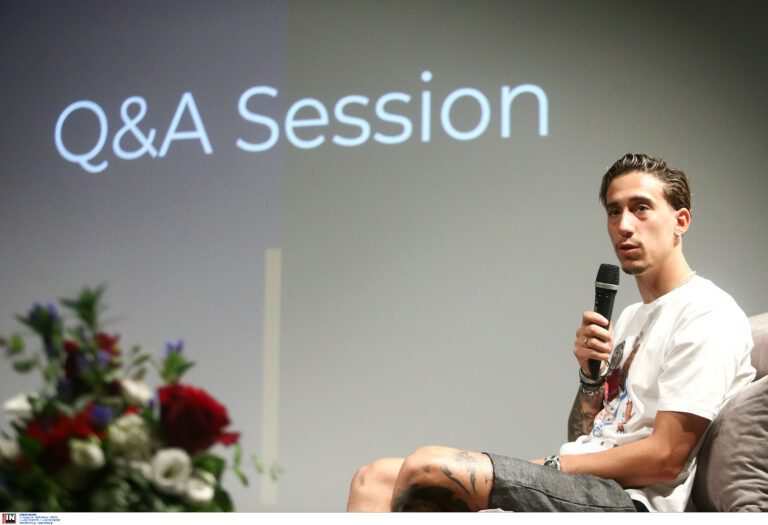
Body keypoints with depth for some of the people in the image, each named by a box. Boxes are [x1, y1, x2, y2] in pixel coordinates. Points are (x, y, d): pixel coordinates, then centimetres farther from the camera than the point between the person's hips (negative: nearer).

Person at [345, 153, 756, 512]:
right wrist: (591, 375, 4)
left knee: (427, 467, -25)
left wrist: (551, 468, -7)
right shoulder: (632, 318, 25)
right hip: (576, 490, 9)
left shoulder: (707, 315, -5)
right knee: (375, 478, -3)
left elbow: (665, 458, -13)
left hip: (627, 502, -9)